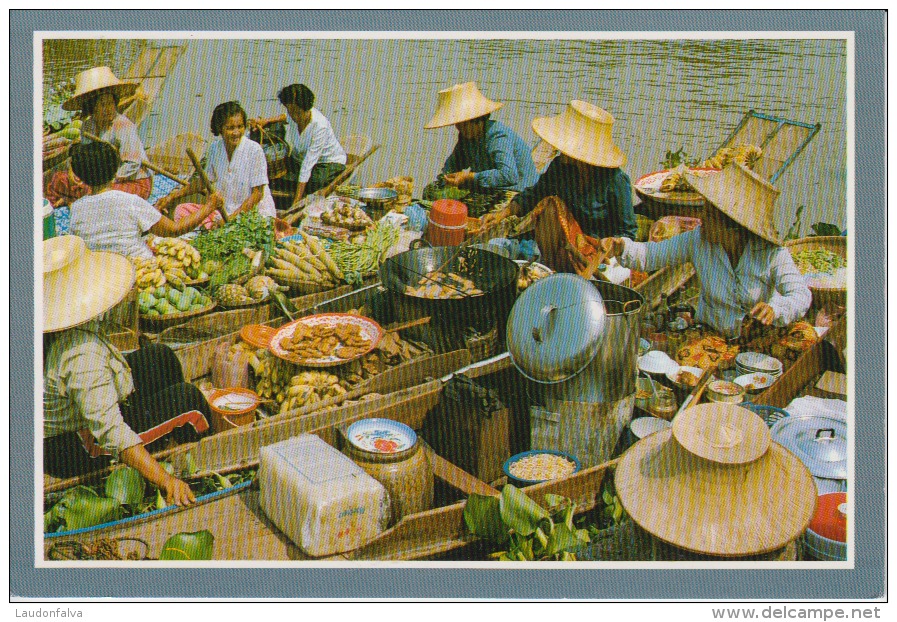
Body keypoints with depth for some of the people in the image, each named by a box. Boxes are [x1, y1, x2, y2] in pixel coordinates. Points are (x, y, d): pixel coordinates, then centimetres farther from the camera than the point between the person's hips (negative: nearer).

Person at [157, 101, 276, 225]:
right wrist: (172, 197, 11)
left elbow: (257, 193, -12)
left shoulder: (254, 150, -13)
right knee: (182, 210, -8)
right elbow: (204, 181, 17)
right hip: (224, 211, 6)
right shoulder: (215, 148, 2)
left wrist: (233, 217, -20)